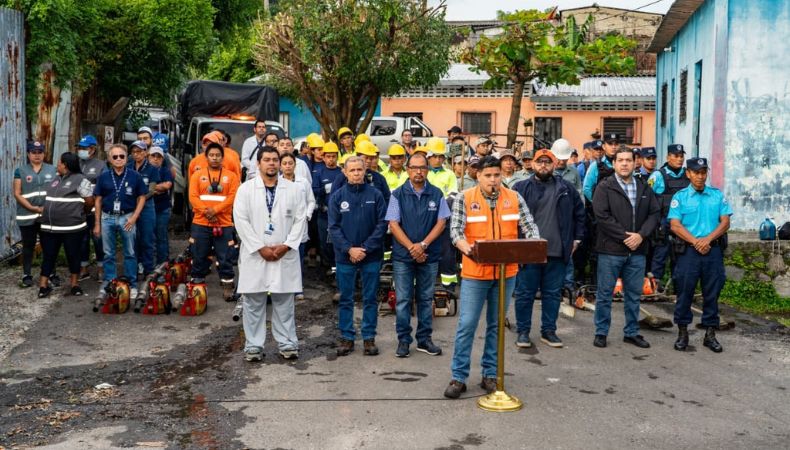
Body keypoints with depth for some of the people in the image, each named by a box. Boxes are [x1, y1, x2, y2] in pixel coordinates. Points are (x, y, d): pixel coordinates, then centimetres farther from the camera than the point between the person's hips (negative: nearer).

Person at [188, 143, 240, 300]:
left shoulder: (231, 176, 6)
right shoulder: (197, 175, 8)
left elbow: (232, 197, -5)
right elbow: (193, 197, -1)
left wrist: (215, 210, -17)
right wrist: (206, 211, -16)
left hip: (224, 224, -1)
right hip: (200, 224, 1)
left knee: (225, 257, 1)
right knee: (199, 257, 7)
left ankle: (228, 286, 8)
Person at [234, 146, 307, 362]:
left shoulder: (293, 189, 5)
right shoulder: (246, 188, 1)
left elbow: (300, 220, 3)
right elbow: (241, 221, -4)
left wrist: (286, 245, -9)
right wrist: (260, 248, -10)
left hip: (285, 254, 1)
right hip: (255, 254, -1)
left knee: (284, 302, 7)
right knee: (253, 302, 4)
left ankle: (287, 343, 15)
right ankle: (253, 345, 12)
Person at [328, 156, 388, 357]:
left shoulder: (375, 195, -2)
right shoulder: (337, 197, 0)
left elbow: (382, 224, -5)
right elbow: (334, 227, -2)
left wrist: (366, 249, -12)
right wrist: (349, 249, -14)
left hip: (371, 256, 0)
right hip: (345, 256, 1)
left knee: (370, 299, 8)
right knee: (345, 299, 8)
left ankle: (369, 337, 18)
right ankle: (346, 337, 19)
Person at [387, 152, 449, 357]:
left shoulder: (436, 194, 3)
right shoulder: (398, 194, 0)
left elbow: (441, 222, -1)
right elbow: (393, 224, -4)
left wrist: (423, 244, -12)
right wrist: (411, 248, -13)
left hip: (429, 255, 1)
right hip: (403, 255, -1)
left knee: (426, 298, 9)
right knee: (403, 299, 2)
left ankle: (424, 339, 18)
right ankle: (403, 340, 11)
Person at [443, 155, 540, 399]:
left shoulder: (514, 198, 4)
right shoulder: (464, 198, -2)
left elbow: (529, 228, 1)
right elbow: (456, 230, -10)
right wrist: (466, 247, -30)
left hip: (506, 272, 3)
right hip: (475, 272, -2)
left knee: (496, 325, 12)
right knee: (466, 325, -2)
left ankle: (490, 374, 23)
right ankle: (459, 377, 8)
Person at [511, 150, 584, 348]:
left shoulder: (566, 188, 8)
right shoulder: (521, 188, 1)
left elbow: (579, 213, 16)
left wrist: (577, 238, 12)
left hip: (557, 252, 2)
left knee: (553, 294, 10)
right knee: (525, 294, 5)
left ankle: (549, 331, 22)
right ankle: (523, 332, 16)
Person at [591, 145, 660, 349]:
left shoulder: (644, 188, 11)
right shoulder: (604, 187, -4)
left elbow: (655, 213, 7)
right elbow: (601, 215, -13)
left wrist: (641, 235, -9)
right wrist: (624, 236, -15)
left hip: (637, 250, 4)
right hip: (611, 250, -4)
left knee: (634, 294, 12)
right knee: (604, 294, 3)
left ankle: (632, 332, 24)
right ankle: (601, 332, 14)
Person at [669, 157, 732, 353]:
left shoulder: (717, 195, 9)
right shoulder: (680, 196, 3)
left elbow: (725, 222, 2)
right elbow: (675, 225, -5)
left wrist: (708, 239, -13)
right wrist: (696, 242, -15)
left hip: (714, 250, 2)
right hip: (689, 250, -2)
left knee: (712, 293, 6)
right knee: (685, 292, 2)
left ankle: (710, 334, 15)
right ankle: (682, 333, 12)